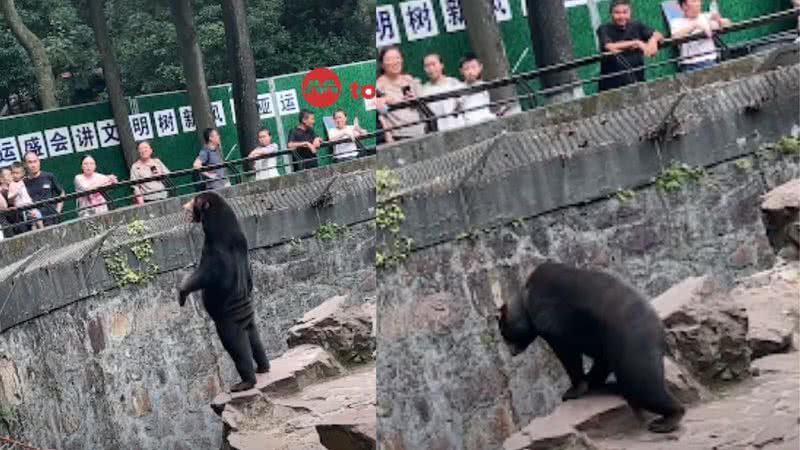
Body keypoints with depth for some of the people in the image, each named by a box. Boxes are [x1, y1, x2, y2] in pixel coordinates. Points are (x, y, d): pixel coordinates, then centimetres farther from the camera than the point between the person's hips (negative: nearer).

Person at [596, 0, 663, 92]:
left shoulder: (636, 26, 6)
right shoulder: (604, 29, -3)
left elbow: (658, 35, -5)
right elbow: (610, 47, -21)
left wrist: (653, 39, -29)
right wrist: (636, 43, -26)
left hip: (637, 82, 3)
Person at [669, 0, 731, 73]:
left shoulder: (706, 17, 14)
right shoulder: (677, 22, 4)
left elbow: (727, 25, 8)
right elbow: (675, 37, -15)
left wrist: (718, 20, -13)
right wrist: (694, 25, -22)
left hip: (712, 62, 3)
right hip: (691, 65, -3)